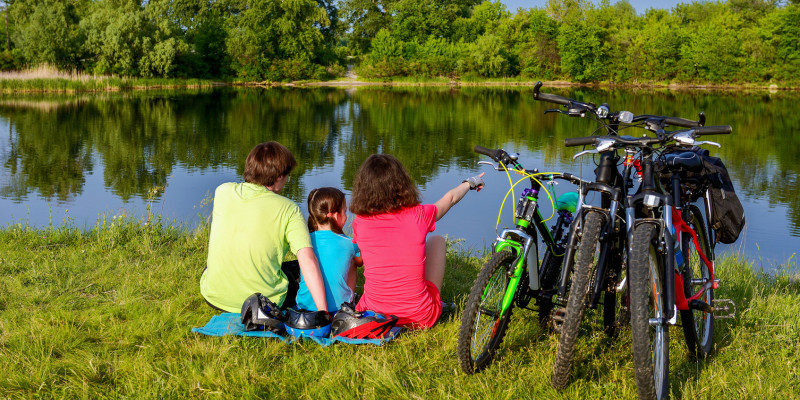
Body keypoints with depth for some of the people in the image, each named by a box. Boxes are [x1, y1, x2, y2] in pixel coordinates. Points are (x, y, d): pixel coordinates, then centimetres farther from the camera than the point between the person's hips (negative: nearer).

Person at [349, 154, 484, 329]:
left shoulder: (360, 223, -8)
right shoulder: (418, 215, -9)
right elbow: (450, 198, 14)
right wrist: (470, 183, 36)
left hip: (373, 315, 1)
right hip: (420, 319, -1)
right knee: (437, 240, 22)